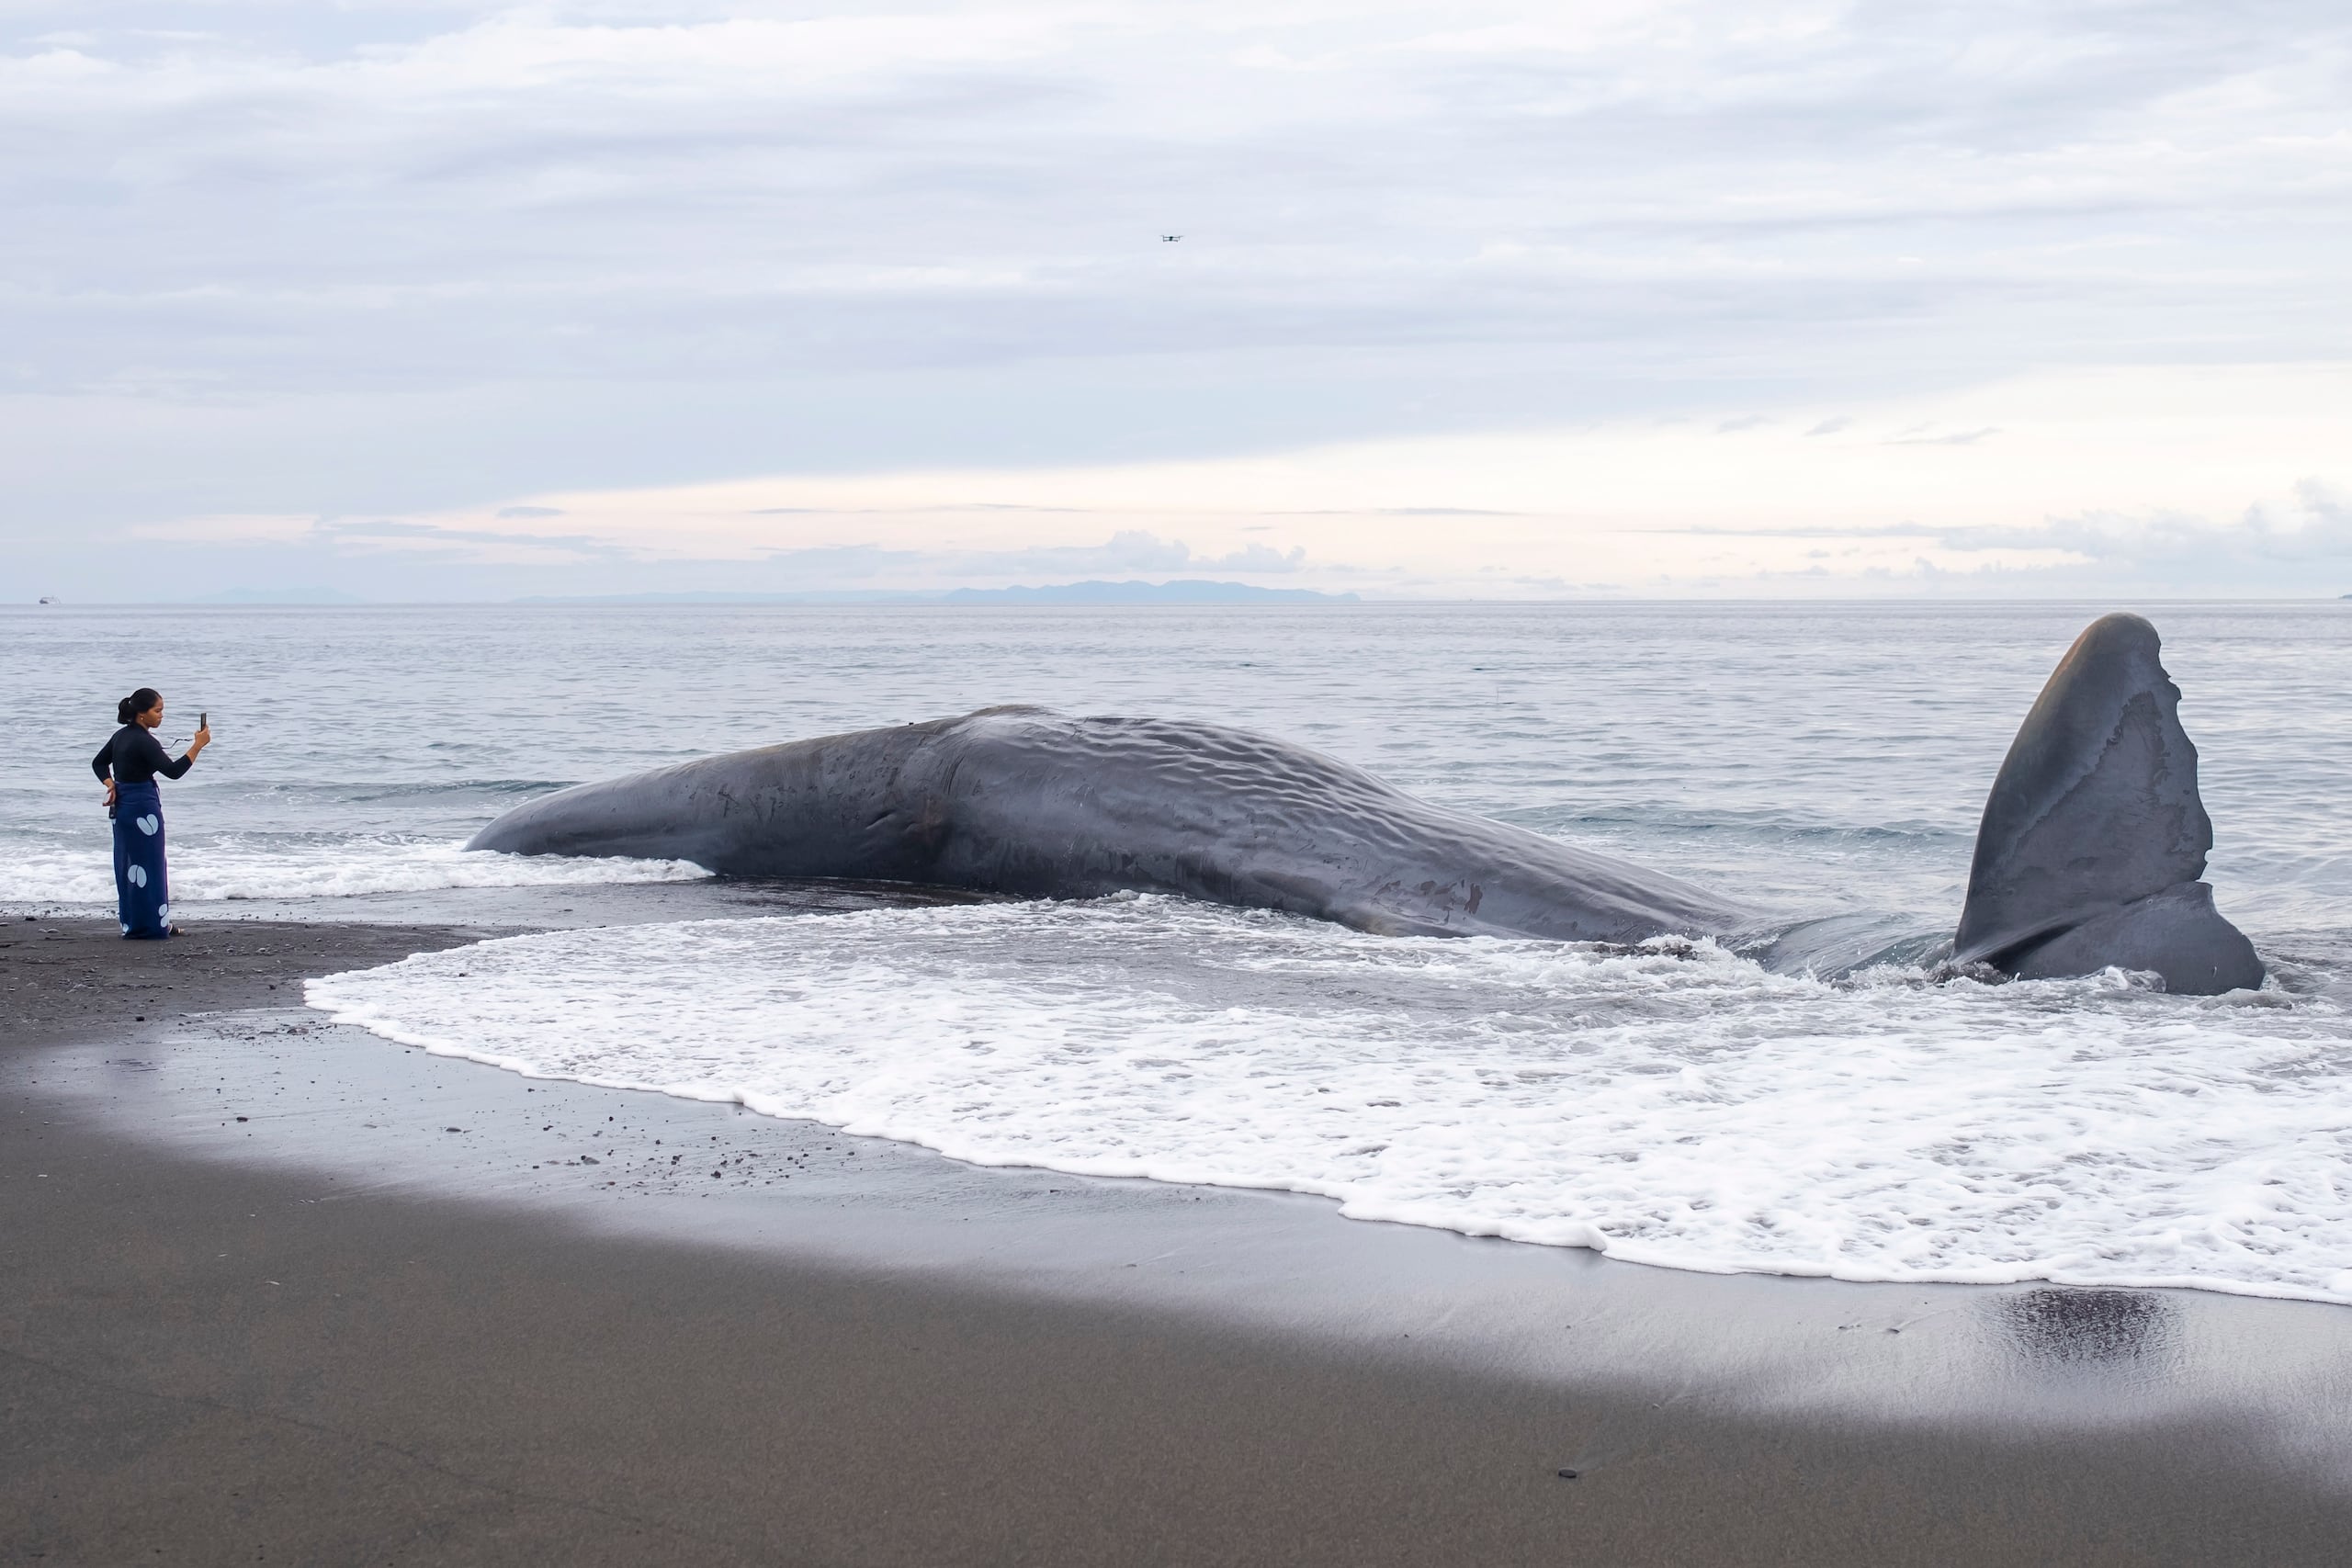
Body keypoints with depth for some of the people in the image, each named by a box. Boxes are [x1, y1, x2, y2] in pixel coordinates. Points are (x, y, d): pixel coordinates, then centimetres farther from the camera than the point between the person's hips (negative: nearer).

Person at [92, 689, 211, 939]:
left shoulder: (122, 736, 10)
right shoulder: (144, 742, -19)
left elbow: (98, 763, 19)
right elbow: (173, 771, -26)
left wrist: (110, 785, 3)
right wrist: (198, 746, -26)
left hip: (122, 805, 9)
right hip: (143, 808, -9)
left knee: (128, 866, 13)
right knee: (148, 867, -2)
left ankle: (132, 924, 19)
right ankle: (152, 925, 2)